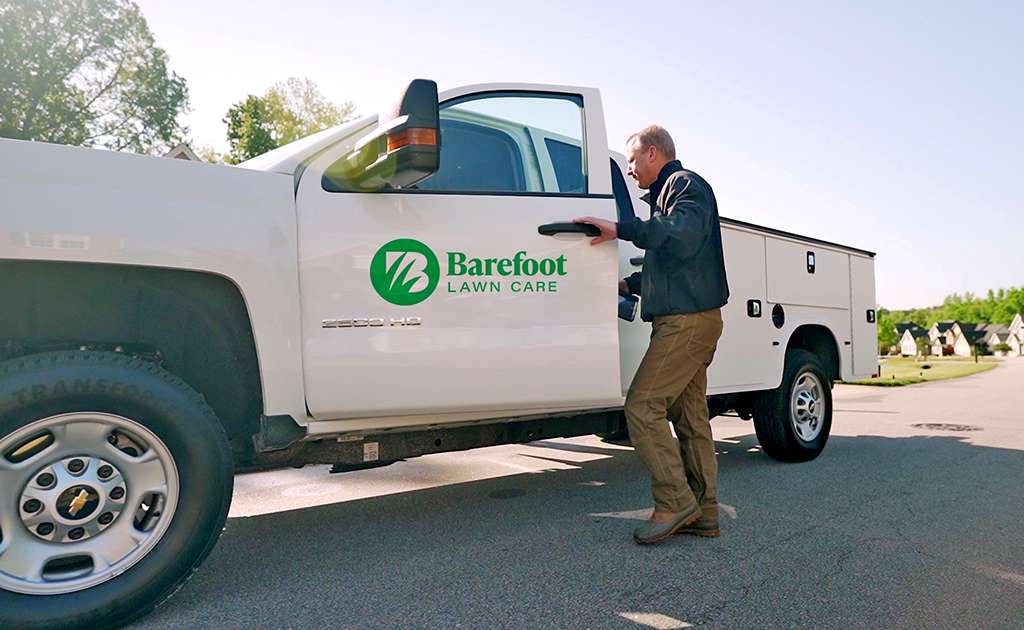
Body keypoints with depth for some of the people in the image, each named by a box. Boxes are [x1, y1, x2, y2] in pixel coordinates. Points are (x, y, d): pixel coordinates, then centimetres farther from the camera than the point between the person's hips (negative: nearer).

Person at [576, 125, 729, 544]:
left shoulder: (685, 184, -3)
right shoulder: (667, 192, 28)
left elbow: (683, 234, -25)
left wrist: (621, 229, -24)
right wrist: (629, 284, 24)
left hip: (687, 320, -10)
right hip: (689, 321, 10)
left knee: (642, 406, -13)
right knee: (689, 416, 8)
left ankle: (674, 502, -8)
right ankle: (702, 513, 13)